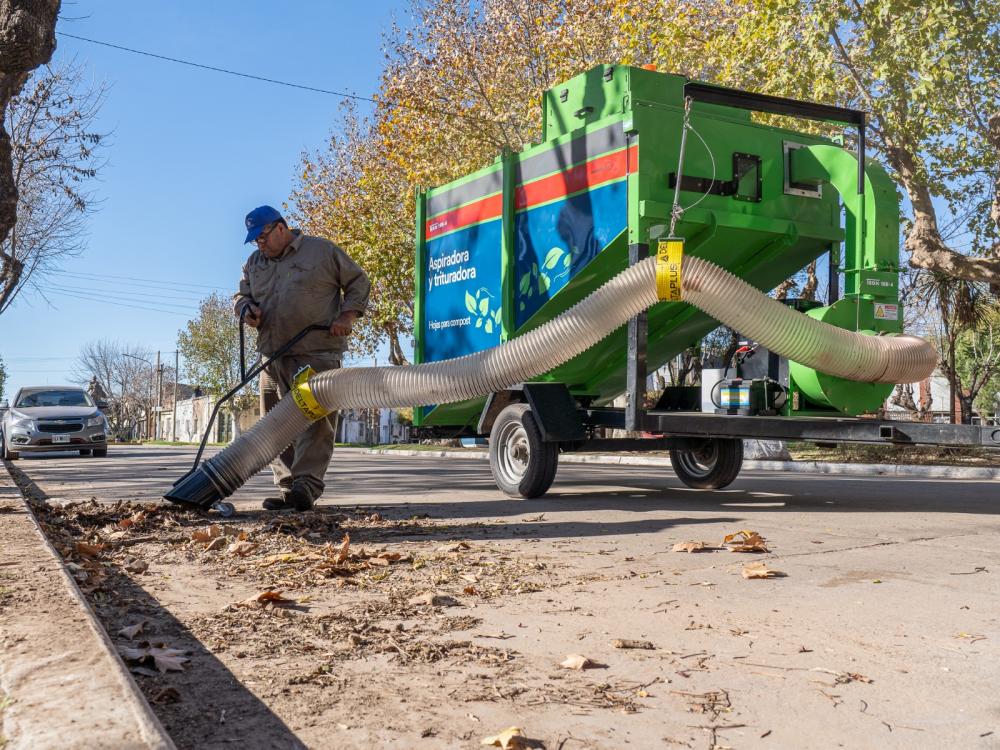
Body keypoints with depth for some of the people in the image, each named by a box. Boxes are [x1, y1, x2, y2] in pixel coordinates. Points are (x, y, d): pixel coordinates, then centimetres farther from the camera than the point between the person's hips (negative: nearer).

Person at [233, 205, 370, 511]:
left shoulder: (322, 251, 3)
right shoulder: (254, 262, 19)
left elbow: (358, 282, 7)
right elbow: (242, 295, 28)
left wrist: (347, 316, -7)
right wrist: (245, 308, 4)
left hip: (316, 353, -6)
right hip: (272, 356, 6)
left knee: (314, 419, -14)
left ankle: (306, 484, -18)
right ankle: (288, 489, 7)